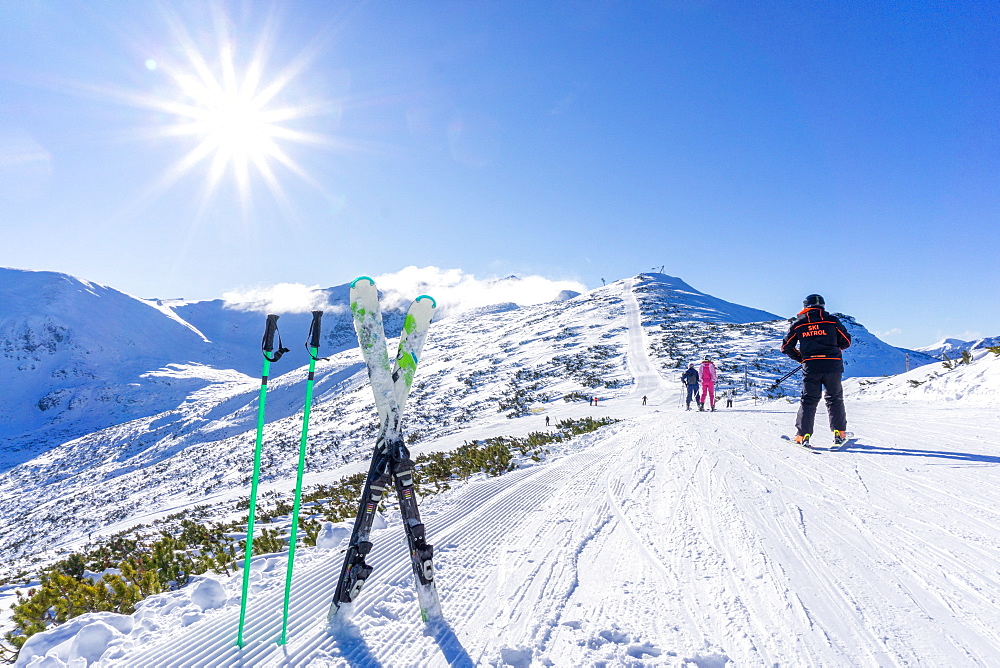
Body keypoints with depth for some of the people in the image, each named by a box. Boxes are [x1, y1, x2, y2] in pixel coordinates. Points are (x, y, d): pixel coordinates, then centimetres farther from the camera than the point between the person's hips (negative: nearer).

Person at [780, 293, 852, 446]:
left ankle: (803, 435, -1)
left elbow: (786, 347, 7)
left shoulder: (798, 324, 6)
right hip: (833, 366, 0)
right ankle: (839, 433, 13)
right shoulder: (832, 320, 5)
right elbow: (846, 341, 10)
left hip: (810, 367, 0)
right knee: (835, 399, 14)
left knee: (808, 400, 6)